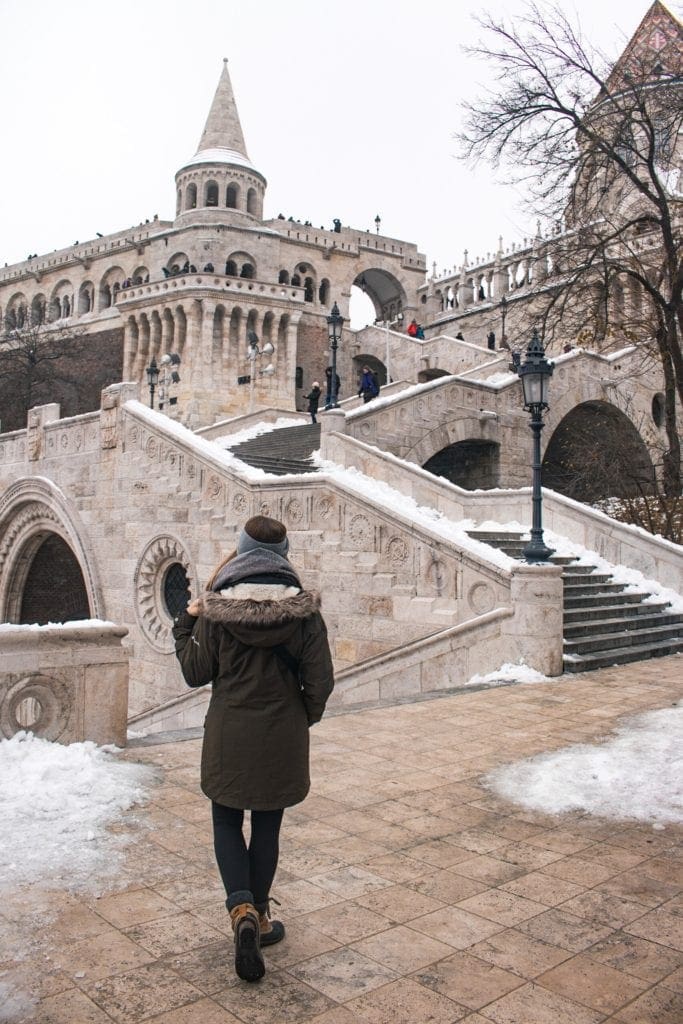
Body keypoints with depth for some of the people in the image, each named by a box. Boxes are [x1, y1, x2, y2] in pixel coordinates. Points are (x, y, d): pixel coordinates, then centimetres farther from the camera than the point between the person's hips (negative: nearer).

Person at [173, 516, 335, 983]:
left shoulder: (217, 609, -11)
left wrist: (185, 626, 13)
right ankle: (260, 918, 29)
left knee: (227, 822, 17)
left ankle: (241, 909, 0)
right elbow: (320, 680, -8)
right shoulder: (303, 609, -10)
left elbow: (196, 673, -2)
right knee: (267, 827, 17)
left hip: (229, 735, 0)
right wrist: (305, 717, 11)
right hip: (282, 737, 1)